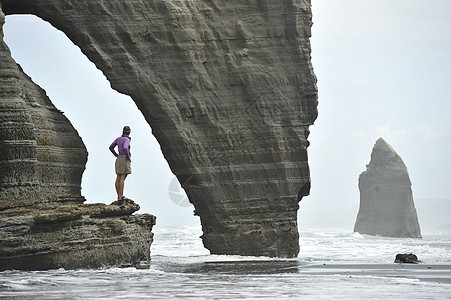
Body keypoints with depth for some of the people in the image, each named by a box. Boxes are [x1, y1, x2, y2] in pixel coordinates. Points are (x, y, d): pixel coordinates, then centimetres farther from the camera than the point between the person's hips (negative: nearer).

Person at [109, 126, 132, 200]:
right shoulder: (127, 139, -11)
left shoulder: (118, 139, 11)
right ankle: (122, 196, -12)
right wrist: (129, 157, -14)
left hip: (119, 160, 8)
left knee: (118, 179, 5)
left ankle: (119, 196, 5)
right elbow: (125, 148, -28)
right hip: (125, 160, -8)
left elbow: (111, 147, 14)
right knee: (122, 178, -10)